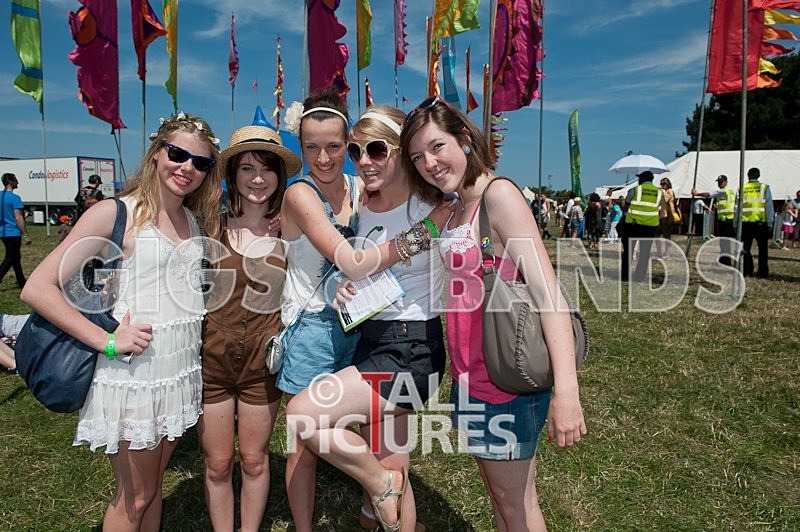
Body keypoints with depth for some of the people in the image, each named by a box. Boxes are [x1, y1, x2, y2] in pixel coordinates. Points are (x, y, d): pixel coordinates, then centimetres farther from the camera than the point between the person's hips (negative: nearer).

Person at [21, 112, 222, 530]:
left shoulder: (195, 221, 9)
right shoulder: (115, 213, -10)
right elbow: (37, 288, -13)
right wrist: (107, 341, -19)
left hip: (183, 367, 6)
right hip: (133, 372, -6)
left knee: (153, 486, 21)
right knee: (134, 498, 10)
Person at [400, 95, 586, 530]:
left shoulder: (498, 193, -17)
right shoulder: (456, 208, 9)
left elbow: (546, 288, -26)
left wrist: (565, 389, -36)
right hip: (470, 375, 8)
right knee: (496, 494, 22)